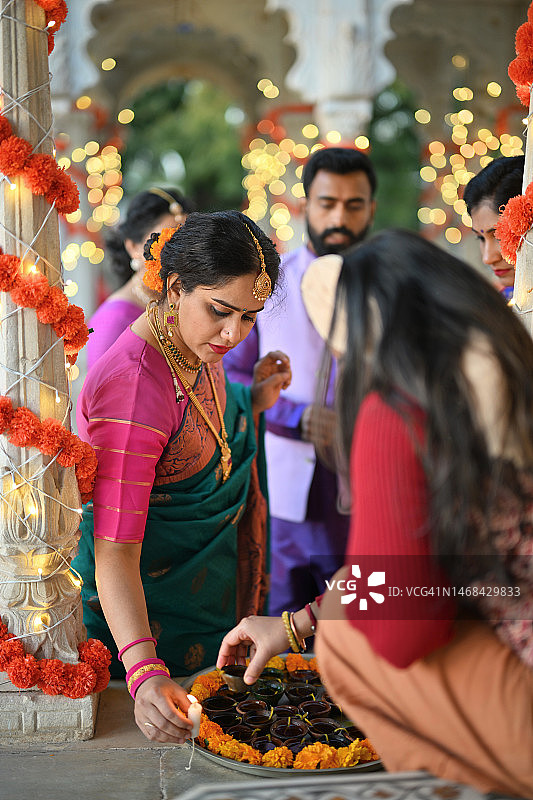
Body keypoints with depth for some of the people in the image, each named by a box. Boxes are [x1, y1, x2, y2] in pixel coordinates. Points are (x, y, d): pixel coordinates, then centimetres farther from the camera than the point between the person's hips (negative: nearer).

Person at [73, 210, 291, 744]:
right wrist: (145, 672, -46)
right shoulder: (132, 385, -32)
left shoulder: (197, 345, -5)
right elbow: (115, 552, -35)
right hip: (143, 604, -8)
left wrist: (255, 401, -1)